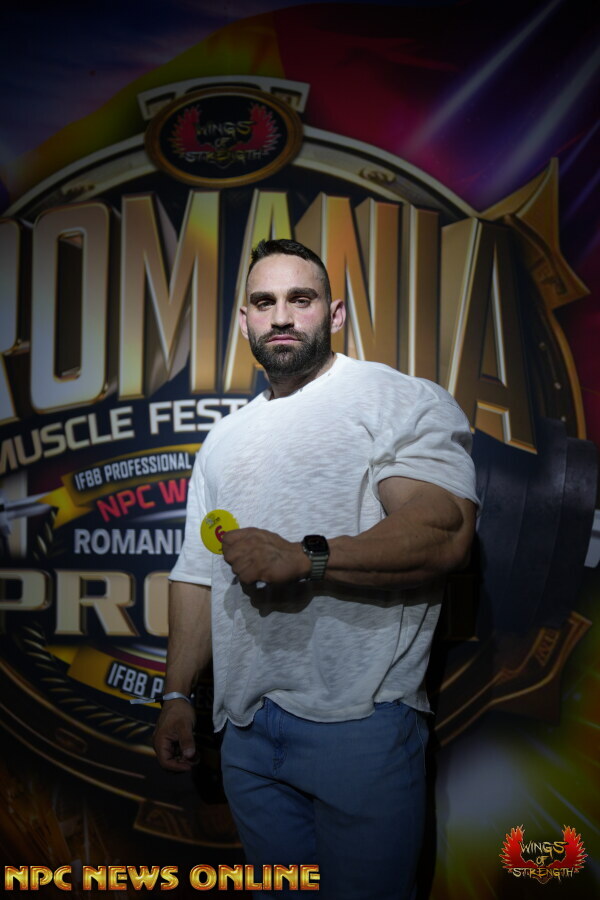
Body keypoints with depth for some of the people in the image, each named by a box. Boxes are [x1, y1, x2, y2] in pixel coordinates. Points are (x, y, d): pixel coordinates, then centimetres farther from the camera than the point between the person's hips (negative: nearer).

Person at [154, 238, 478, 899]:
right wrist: (177, 695, 14)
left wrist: (305, 558, -22)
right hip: (246, 727, 6)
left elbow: (444, 534, -20)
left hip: (360, 721, -6)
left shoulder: (404, 402, -5)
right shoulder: (225, 439, 16)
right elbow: (198, 573, 18)